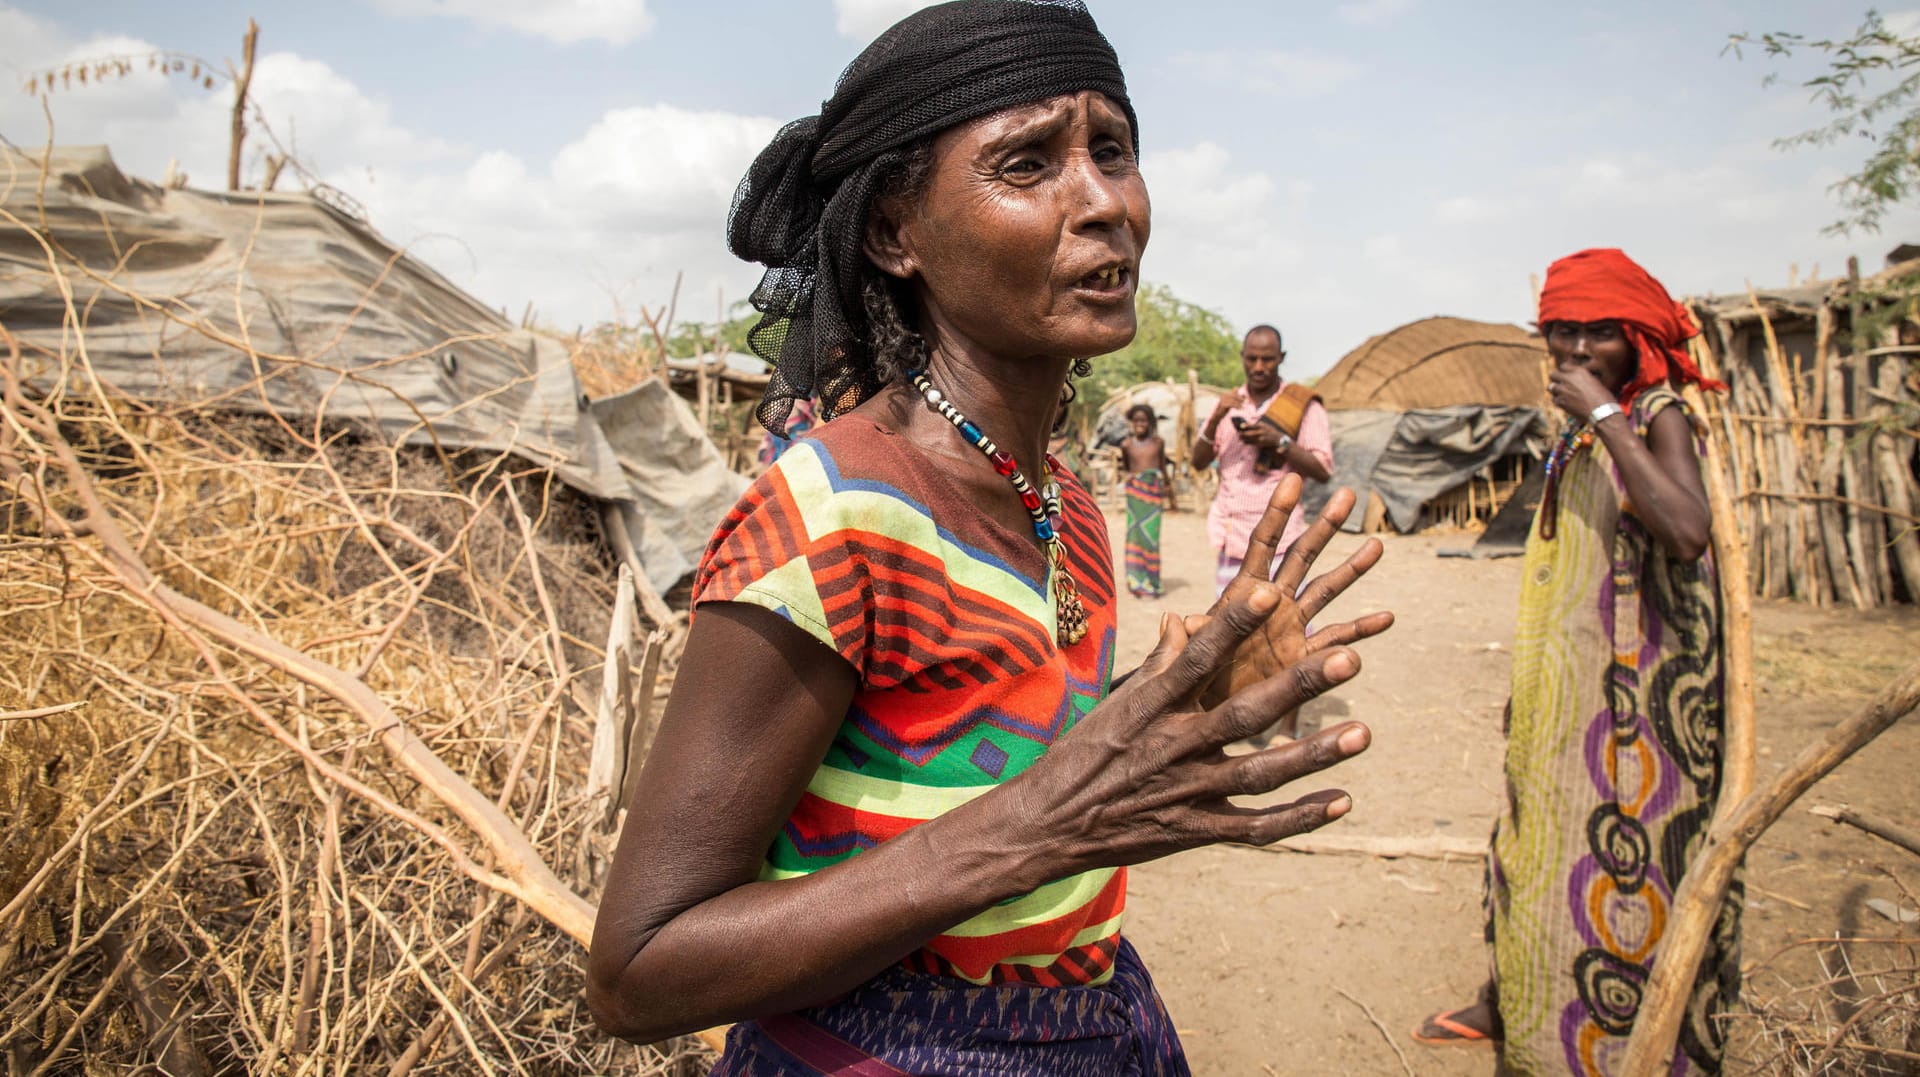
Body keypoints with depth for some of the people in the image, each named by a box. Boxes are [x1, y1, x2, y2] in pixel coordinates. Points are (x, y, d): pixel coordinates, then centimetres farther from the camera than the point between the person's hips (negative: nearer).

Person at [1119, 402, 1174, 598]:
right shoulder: (1127, 445, 6)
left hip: (1155, 489, 0)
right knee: (1135, 530, -8)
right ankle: (1137, 580, -3)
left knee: (1151, 533, -3)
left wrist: (1169, 489, 23)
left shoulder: (1158, 442, 8)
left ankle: (1151, 582, 3)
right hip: (1135, 490, 0)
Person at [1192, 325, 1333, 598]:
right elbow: (1198, 462, 6)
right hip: (1231, 538, 5)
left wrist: (1279, 441, -17)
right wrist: (1215, 419, -10)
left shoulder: (1303, 406, 1)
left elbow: (1323, 470, -5)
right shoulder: (1229, 405, 14)